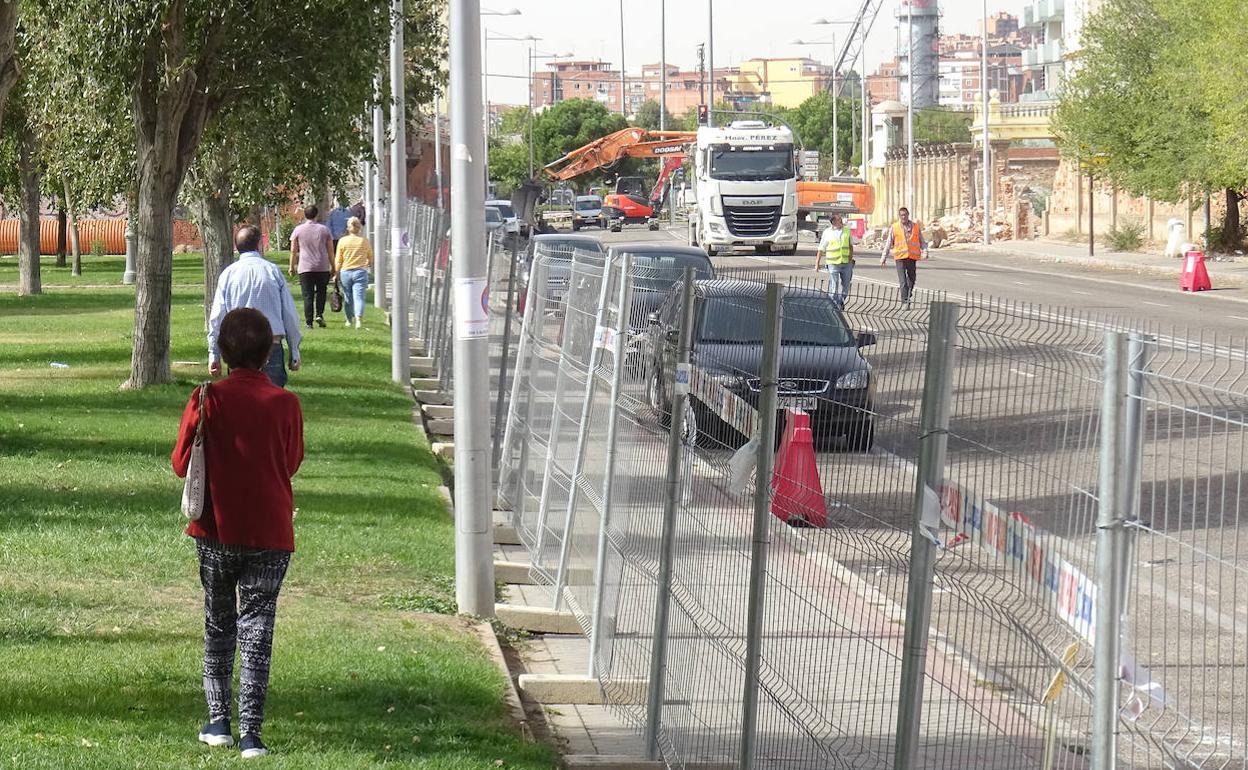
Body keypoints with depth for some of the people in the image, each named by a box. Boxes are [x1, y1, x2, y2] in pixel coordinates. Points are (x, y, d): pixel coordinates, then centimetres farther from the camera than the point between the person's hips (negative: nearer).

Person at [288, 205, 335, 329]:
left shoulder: (298, 230, 2)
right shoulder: (324, 229, 5)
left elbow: (293, 251, 2)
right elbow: (330, 250, 6)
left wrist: (292, 267, 11)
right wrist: (333, 267, 13)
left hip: (305, 268, -1)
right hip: (322, 267, 1)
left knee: (307, 296, 1)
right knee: (321, 292, 18)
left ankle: (309, 322, -3)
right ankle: (319, 314, 1)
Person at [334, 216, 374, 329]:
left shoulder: (343, 241, -1)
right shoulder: (364, 241, 3)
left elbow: (338, 260, 0)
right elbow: (370, 256, 20)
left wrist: (337, 273, 10)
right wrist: (369, 264, 41)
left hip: (345, 272, 0)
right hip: (360, 272, 0)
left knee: (348, 298, 14)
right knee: (359, 296, -8)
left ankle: (349, 320, 27)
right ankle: (359, 317, -30)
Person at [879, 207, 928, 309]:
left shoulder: (916, 227, 10)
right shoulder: (894, 228, 7)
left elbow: (922, 241, 12)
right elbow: (888, 243, 11)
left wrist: (925, 251, -6)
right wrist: (884, 257, 9)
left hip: (912, 257, 2)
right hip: (900, 257, -2)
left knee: (911, 279, 10)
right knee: (902, 280, -11)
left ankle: (907, 298, 28)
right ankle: (905, 302, -13)